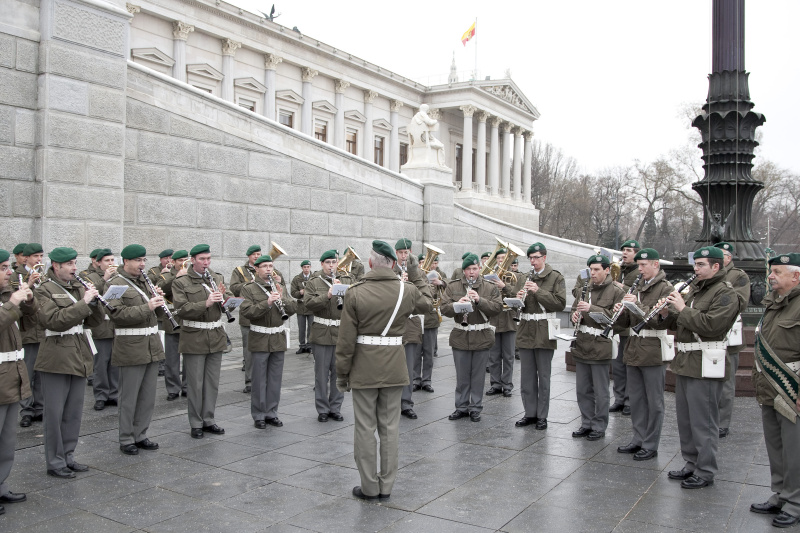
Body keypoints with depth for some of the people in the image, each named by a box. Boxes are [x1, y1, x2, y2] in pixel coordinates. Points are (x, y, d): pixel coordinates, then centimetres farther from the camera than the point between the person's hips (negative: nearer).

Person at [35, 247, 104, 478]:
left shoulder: (79, 288, 13)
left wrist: (95, 301, -8)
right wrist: (83, 303, -22)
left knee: (74, 412, 13)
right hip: (57, 360, -7)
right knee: (54, 413, 1)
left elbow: (95, 321, 10)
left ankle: (68, 456, 24)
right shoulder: (45, 290, -6)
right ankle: (55, 463, 10)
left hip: (80, 358, 7)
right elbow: (54, 320, -21)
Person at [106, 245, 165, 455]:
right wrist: (147, 307, -26)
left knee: (148, 396, 12)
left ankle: (140, 435, 24)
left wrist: (159, 301, -2)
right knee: (129, 396, 2)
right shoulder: (115, 284, -7)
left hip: (152, 346, 7)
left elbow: (158, 312, 20)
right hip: (131, 348, -7)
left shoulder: (146, 281, 16)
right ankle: (126, 440, 14)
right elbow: (118, 314, -20)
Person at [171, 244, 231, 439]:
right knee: (195, 383, 3)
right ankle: (196, 424, 14)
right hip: (194, 339, -5)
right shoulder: (181, 282, -5)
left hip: (216, 337, 5)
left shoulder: (217, 278, 9)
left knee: (213, 382, 11)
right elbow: (182, 309, -16)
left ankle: (208, 420, 22)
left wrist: (223, 297, -13)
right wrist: (206, 303, -26)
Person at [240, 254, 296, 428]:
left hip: (279, 339, 4)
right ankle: (258, 415, 13)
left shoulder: (280, 288, 11)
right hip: (259, 340, -4)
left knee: (275, 379, 10)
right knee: (259, 380, 3)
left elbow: (293, 309, 3)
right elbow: (245, 311, -17)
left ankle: (272, 412, 21)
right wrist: (267, 302, -26)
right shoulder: (249, 289, -4)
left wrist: (282, 298, -15)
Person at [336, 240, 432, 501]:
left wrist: (342, 374, 1)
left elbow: (346, 340, -8)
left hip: (364, 369, -2)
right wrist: (419, 276, 32)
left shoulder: (355, 293, -10)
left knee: (365, 428, 7)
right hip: (394, 369, 2)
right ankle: (386, 486, 20)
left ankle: (369, 487, 16)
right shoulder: (407, 291, -4)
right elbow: (426, 303, 21)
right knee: (389, 427, 12)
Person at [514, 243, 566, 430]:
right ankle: (530, 413, 19)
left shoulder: (556, 278, -3)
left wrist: (538, 291, -20)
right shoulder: (524, 278, 12)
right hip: (525, 332, 5)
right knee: (527, 376, 9)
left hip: (544, 333, -4)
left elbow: (560, 303, -14)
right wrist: (519, 298, -10)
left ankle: (542, 416, 13)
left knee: (543, 376, 4)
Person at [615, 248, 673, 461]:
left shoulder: (665, 288, -8)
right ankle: (638, 439, 26)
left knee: (654, 401, 3)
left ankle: (651, 445, 12)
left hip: (654, 352, -7)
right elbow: (627, 322, 15)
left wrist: (638, 305, -25)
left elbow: (662, 319, -20)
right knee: (636, 398, 14)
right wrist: (621, 311, -5)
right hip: (634, 351, 8)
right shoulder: (638, 288, 15)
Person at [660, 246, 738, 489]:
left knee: (703, 422, -2)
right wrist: (668, 314, 1)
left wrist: (683, 309, -19)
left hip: (705, 365, -9)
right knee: (685, 418, 16)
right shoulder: (695, 289, 17)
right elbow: (681, 323, 20)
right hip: (685, 362, 9)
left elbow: (711, 325, -24)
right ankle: (691, 464, 28)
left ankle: (705, 472, 7)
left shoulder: (725, 294, -11)